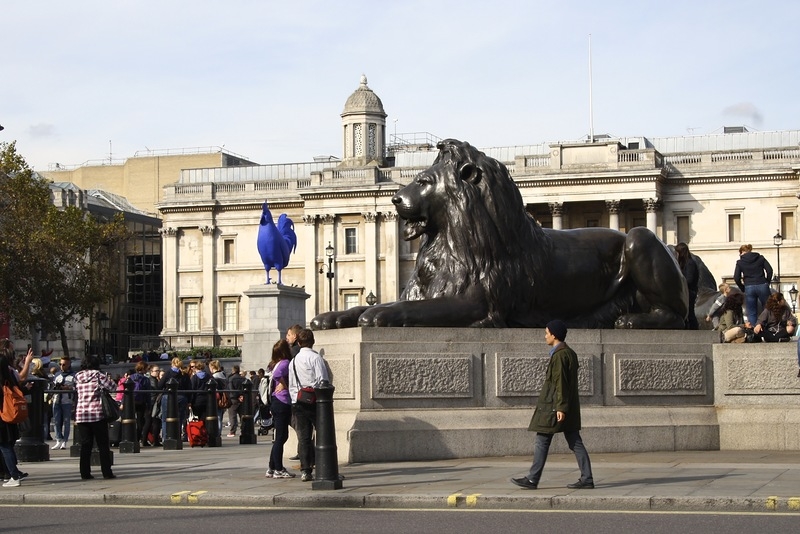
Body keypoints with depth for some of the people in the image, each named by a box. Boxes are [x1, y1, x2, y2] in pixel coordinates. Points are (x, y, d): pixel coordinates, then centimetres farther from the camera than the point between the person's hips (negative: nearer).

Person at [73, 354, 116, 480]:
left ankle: (85, 473, 4)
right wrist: (107, 379, 12)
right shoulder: (98, 376, -5)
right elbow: (113, 387, -6)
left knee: (85, 445, 7)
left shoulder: (78, 377, 8)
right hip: (97, 413, -4)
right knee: (103, 445, 3)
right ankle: (107, 472, 2)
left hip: (81, 414, 4)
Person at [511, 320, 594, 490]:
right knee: (575, 442, 7)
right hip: (571, 407, 9)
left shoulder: (559, 355, -14)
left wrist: (560, 407, -20)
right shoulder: (570, 353, 15)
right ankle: (587, 479, 3)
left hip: (553, 406, -9)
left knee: (542, 441, -3)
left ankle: (532, 479, 1)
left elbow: (560, 382, -19)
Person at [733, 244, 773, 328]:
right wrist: (767, 282, 11)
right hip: (762, 286, 1)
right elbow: (769, 270, 1)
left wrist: (743, 288, 13)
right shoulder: (760, 258, 9)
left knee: (752, 313, 6)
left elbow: (736, 278, 1)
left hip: (749, 288, -1)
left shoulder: (740, 262, 6)